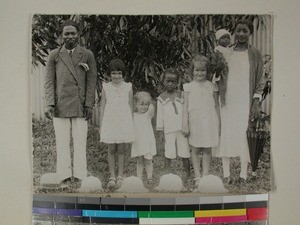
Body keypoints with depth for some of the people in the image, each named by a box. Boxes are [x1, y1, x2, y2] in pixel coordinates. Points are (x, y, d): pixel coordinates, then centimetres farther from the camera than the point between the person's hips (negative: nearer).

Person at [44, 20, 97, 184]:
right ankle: (64, 176, 12)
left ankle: (79, 176, 11)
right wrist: (49, 104, -7)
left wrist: (89, 105, -3)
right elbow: (49, 82, 4)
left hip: (80, 106, 0)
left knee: (80, 142, 2)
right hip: (60, 106, 1)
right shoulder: (54, 55, 8)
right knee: (62, 143, 4)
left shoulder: (87, 55, 7)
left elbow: (91, 82, 4)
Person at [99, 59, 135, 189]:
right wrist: (101, 125, 4)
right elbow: (102, 107, 7)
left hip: (124, 122, 0)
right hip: (109, 122, 0)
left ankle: (120, 176, 14)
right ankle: (112, 177, 12)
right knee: (111, 150, 3)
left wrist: (131, 124, 8)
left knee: (121, 150, 4)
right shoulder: (106, 87, 4)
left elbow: (130, 107, 9)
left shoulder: (128, 87, 4)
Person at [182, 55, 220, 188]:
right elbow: (185, 106, 1)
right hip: (194, 121, 0)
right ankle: (197, 177, 13)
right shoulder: (189, 87, 2)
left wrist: (218, 124, 8)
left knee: (207, 149, 5)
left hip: (209, 122, 1)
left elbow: (216, 106, 10)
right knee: (195, 149, 4)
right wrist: (185, 124, -4)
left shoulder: (212, 86, 5)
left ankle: (206, 175, 14)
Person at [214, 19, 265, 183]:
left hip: (245, 102, -2)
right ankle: (226, 174, 13)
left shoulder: (255, 54, 1)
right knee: (225, 135, 3)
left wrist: (256, 102, -6)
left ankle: (243, 174, 11)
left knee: (244, 136, -1)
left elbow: (260, 81, 2)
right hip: (227, 101, 2)